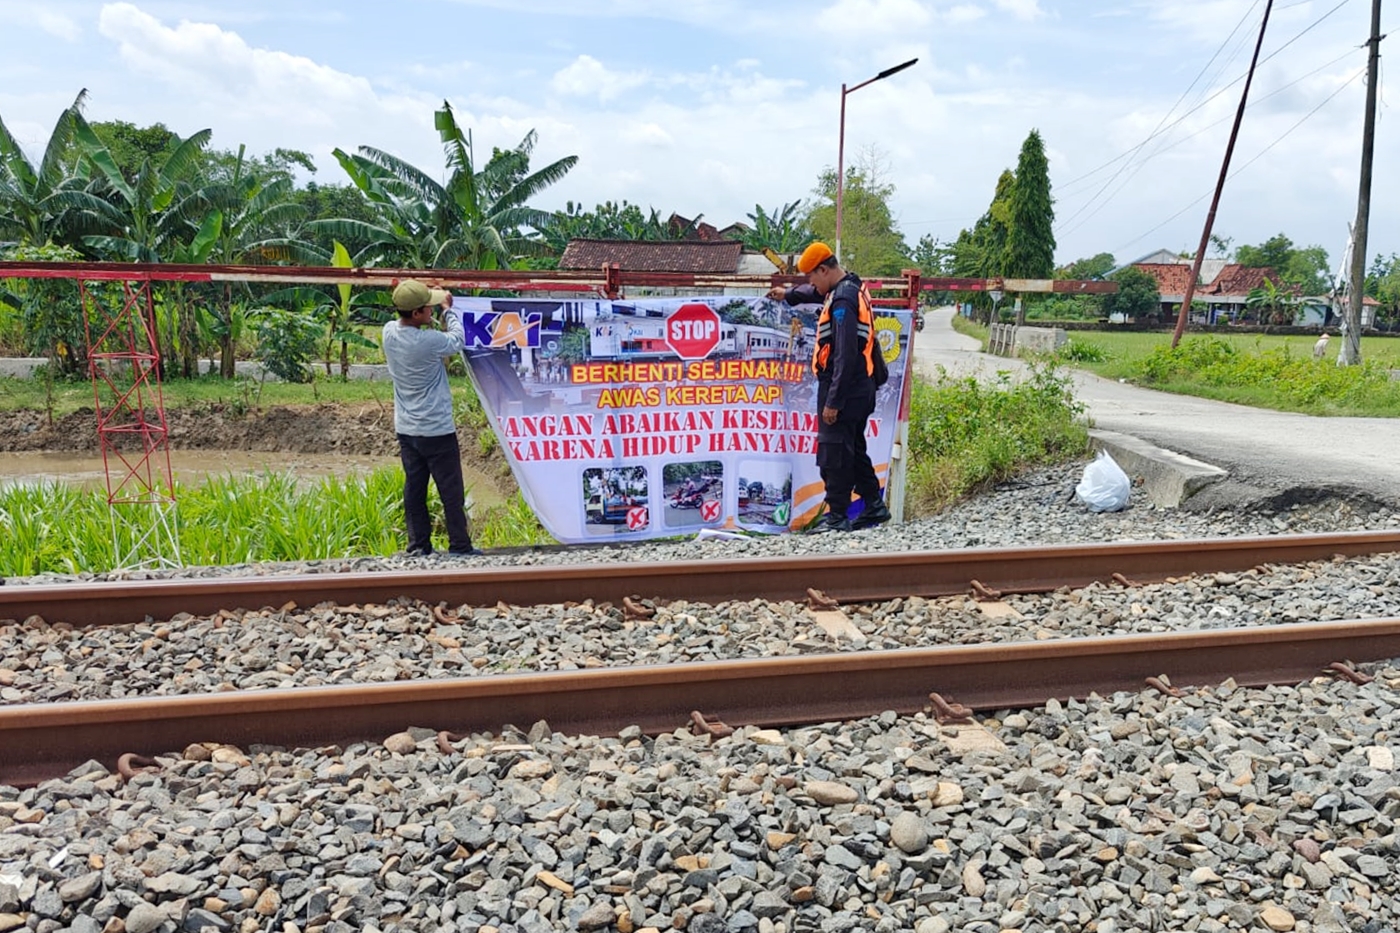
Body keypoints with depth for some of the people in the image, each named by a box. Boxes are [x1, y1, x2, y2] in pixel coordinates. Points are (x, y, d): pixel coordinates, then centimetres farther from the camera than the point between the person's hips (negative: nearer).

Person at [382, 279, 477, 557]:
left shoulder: (389, 332, -3)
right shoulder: (429, 341, -23)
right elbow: (458, 341, -3)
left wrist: (432, 297, 10)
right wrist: (448, 310, 9)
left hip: (406, 430, 7)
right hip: (437, 430, -7)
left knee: (414, 488, 11)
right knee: (451, 491, 5)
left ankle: (418, 546, 16)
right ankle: (460, 546, 13)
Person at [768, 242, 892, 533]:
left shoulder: (842, 300, -19)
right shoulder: (852, 288, 12)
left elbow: (845, 357, -24)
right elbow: (817, 293, 37)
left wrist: (833, 402, -23)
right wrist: (790, 294, 50)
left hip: (844, 390, -10)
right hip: (860, 388, 10)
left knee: (834, 454, -3)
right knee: (854, 449, 18)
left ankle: (837, 517, 4)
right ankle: (874, 506, 25)